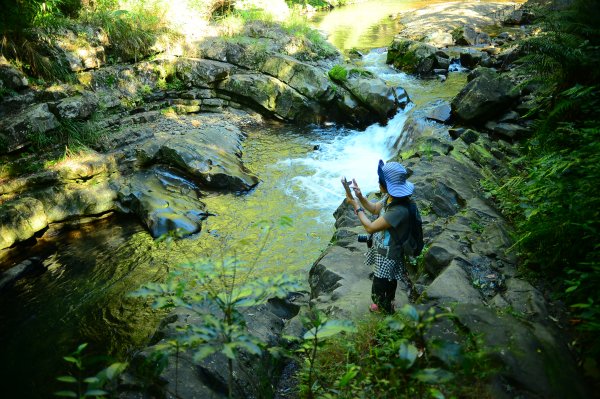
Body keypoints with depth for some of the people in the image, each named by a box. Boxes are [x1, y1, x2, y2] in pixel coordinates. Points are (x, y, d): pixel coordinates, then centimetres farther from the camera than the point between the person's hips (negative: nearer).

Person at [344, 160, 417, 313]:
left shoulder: (399, 210, -40)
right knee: (388, 282, 32)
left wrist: (356, 206, -20)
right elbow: (375, 209, 9)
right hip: (383, 249, 8)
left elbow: (370, 227, -31)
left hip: (389, 256, -8)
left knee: (379, 291, 13)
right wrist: (360, 196, -8)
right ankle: (386, 305, 57)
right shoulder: (390, 197, -11)